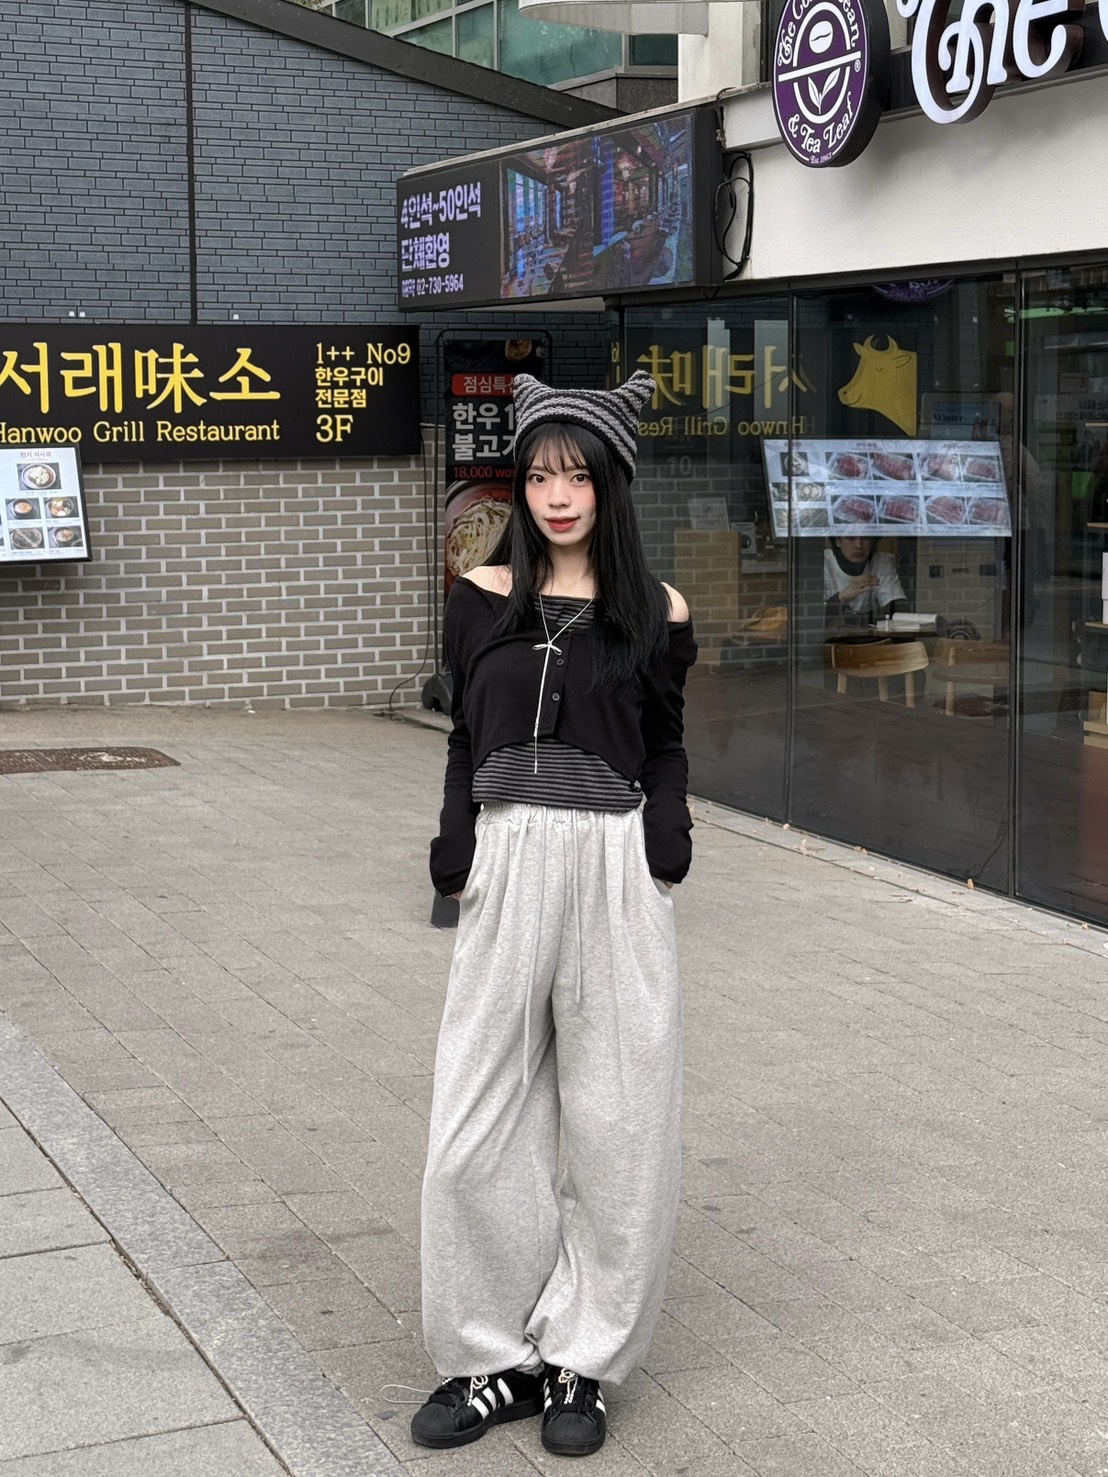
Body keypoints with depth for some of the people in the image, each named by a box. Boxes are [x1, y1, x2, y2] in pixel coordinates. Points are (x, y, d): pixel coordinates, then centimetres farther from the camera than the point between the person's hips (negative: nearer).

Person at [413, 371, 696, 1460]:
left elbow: (665, 752, 9)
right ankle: (497, 1357, 18)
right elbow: (464, 742, 9)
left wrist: (664, 858, -7)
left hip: (614, 872, -1)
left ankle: (580, 1359, 20)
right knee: (476, 1136, 2)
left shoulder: (654, 612, 3)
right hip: (508, 869, 1)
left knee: (613, 1131, 5)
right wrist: (455, 865, -2)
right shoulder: (483, 597, 5)